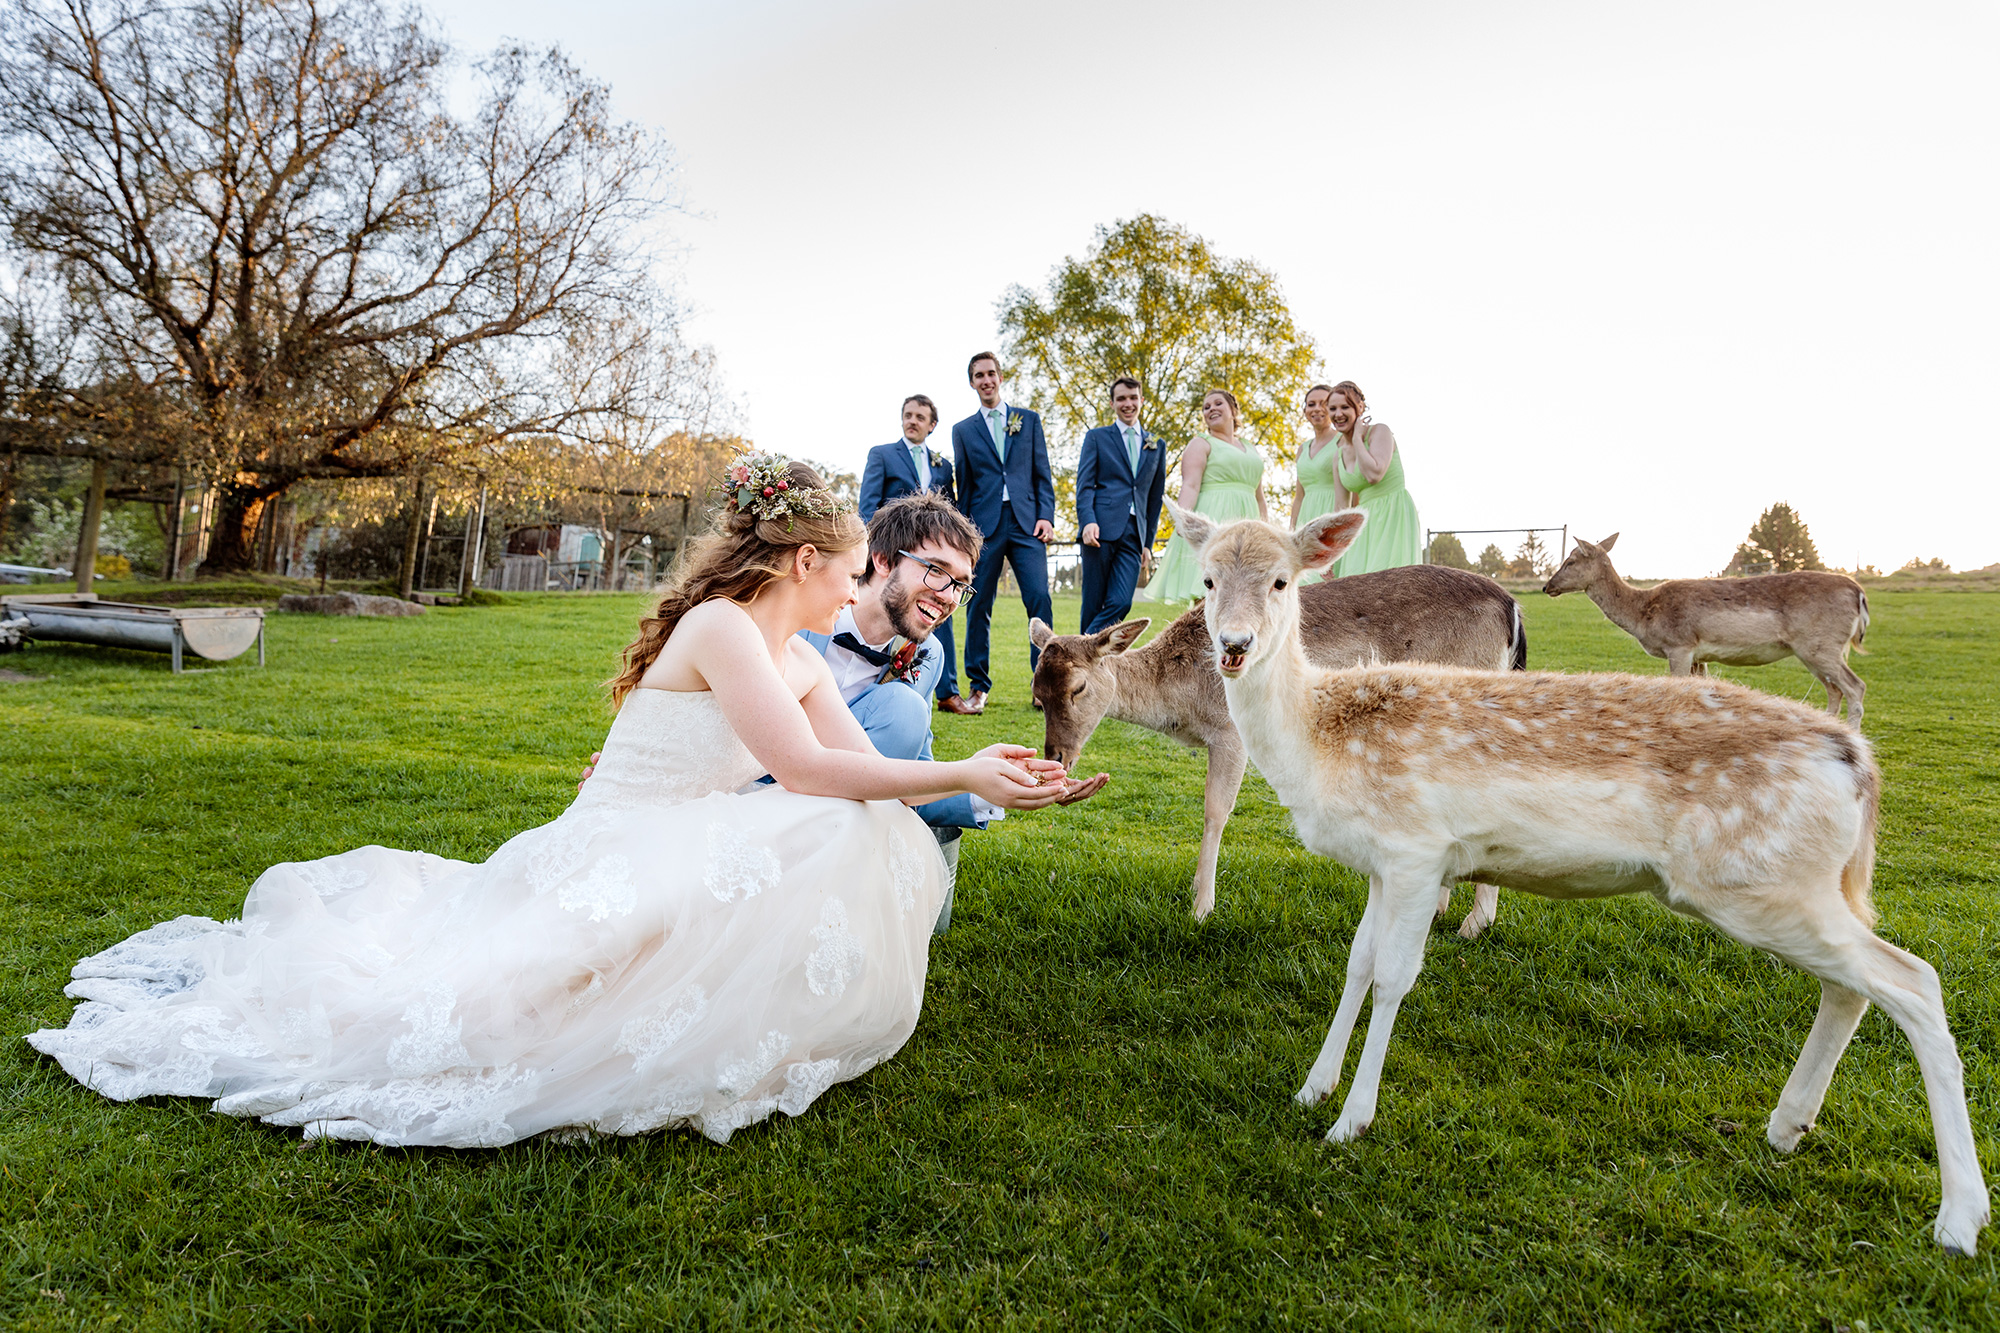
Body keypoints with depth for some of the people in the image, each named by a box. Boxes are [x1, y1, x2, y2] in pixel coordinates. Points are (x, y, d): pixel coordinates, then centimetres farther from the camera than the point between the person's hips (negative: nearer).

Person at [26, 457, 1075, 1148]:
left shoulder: (800, 662, 11)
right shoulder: (718, 624, -16)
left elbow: (870, 773, 9)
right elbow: (804, 767, -24)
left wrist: (987, 782, 0)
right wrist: (961, 774, -20)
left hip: (682, 862, 8)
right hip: (612, 864, -8)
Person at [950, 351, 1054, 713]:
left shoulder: (1028, 420, 14)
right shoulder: (963, 430, 14)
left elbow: (1043, 474, 10)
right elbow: (964, 486, 13)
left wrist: (1046, 516, -2)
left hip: (1026, 522, 0)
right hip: (984, 524, 0)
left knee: (1039, 598, -11)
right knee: (979, 605, 1)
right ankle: (978, 687, 11)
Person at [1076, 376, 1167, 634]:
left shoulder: (1156, 445, 20)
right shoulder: (1096, 437, 11)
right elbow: (1084, 484, 2)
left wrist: (1148, 542, 16)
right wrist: (1088, 521, -15)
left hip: (1134, 535, 3)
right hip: (1102, 529, -2)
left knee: (1121, 603, -13)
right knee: (1093, 604, -3)